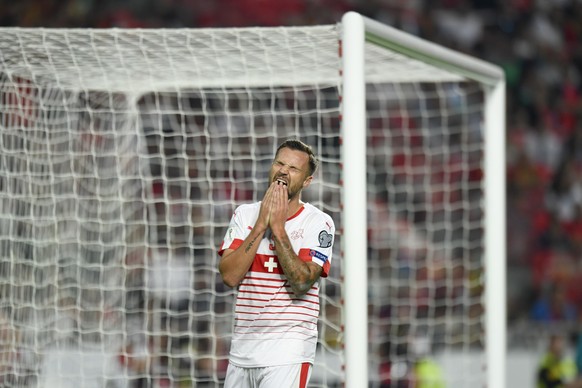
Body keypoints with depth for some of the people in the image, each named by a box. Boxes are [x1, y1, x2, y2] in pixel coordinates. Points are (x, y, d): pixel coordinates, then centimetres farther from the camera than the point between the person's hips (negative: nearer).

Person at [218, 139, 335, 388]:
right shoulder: (245, 214, 8)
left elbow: (301, 282, -16)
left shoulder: (318, 223, -3)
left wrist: (278, 227, -14)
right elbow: (229, 276, -4)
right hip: (242, 349, 4)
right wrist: (261, 225, -9)